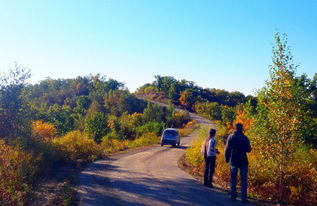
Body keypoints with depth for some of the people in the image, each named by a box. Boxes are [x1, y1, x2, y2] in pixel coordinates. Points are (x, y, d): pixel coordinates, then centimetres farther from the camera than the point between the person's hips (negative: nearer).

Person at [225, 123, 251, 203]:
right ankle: (244, 197, 2)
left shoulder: (231, 137, -2)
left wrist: (227, 159, 10)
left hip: (233, 161, 1)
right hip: (243, 161, -1)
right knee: (244, 180, 4)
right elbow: (248, 149, 0)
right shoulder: (245, 138, -5)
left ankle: (233, 195, 10)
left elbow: (227, 149, -1)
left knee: (233, 179, 11)